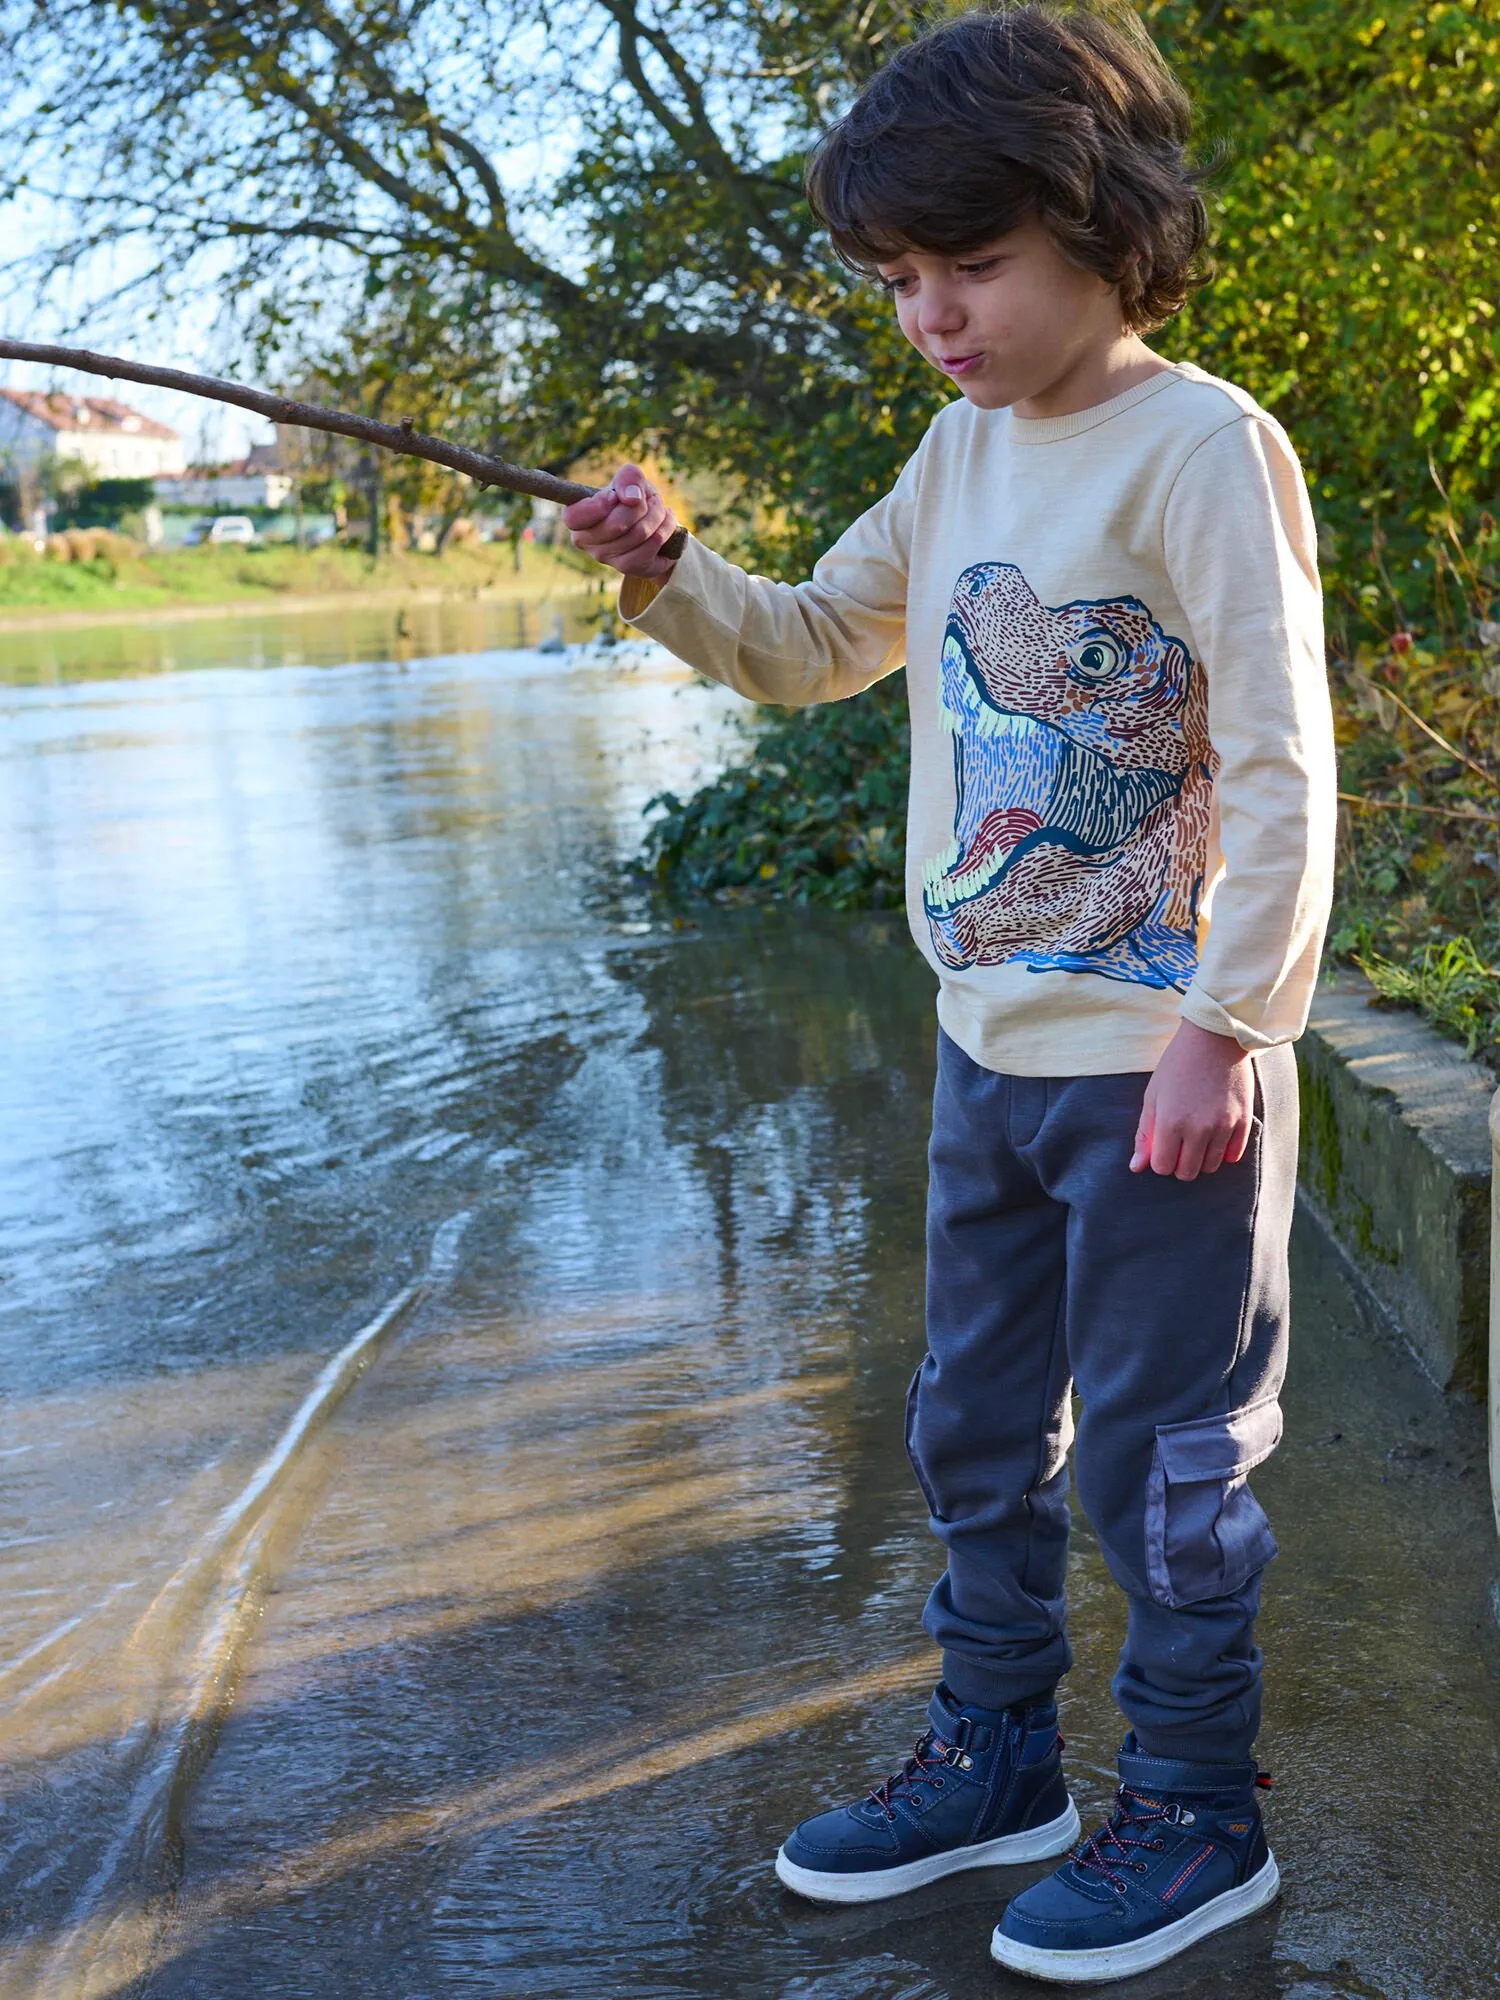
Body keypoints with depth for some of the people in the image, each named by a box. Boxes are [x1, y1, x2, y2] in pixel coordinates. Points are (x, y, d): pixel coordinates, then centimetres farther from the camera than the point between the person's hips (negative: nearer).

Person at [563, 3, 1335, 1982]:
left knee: (1160, 1449, 4)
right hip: (989, 1044, 8)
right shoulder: (964, 450, 10)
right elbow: (811, 644, 18)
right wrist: (669, 573, 0)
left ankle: (1200, 1815, 24)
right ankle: (996, 1758, 36)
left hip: (1160, 1062, -8)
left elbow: (1281, 765, -17)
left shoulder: (1202, 445, -14)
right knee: (977, 1425, 18)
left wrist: (1222, 1028, -18)